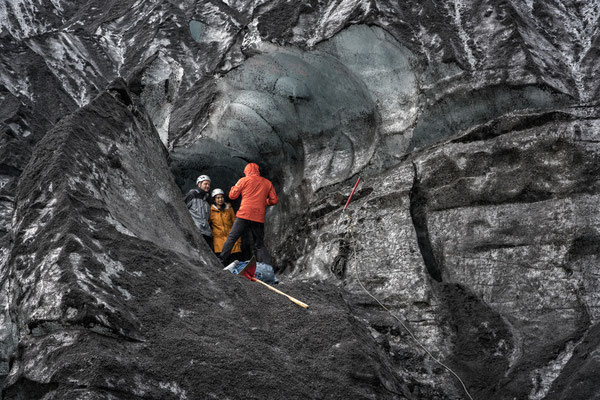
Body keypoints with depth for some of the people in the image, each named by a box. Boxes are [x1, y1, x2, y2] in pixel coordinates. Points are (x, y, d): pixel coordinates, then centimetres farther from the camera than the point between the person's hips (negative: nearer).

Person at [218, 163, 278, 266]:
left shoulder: (244, 180, 4)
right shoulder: (267, 183, 12)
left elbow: (232, 195, 6)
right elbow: (274, 200, 11)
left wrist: (233, 187, 26)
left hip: (244, 215, -3)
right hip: (259, 218, 3)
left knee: (231, 238, 4)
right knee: (260, 244, 10)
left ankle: (221, 260, -5)